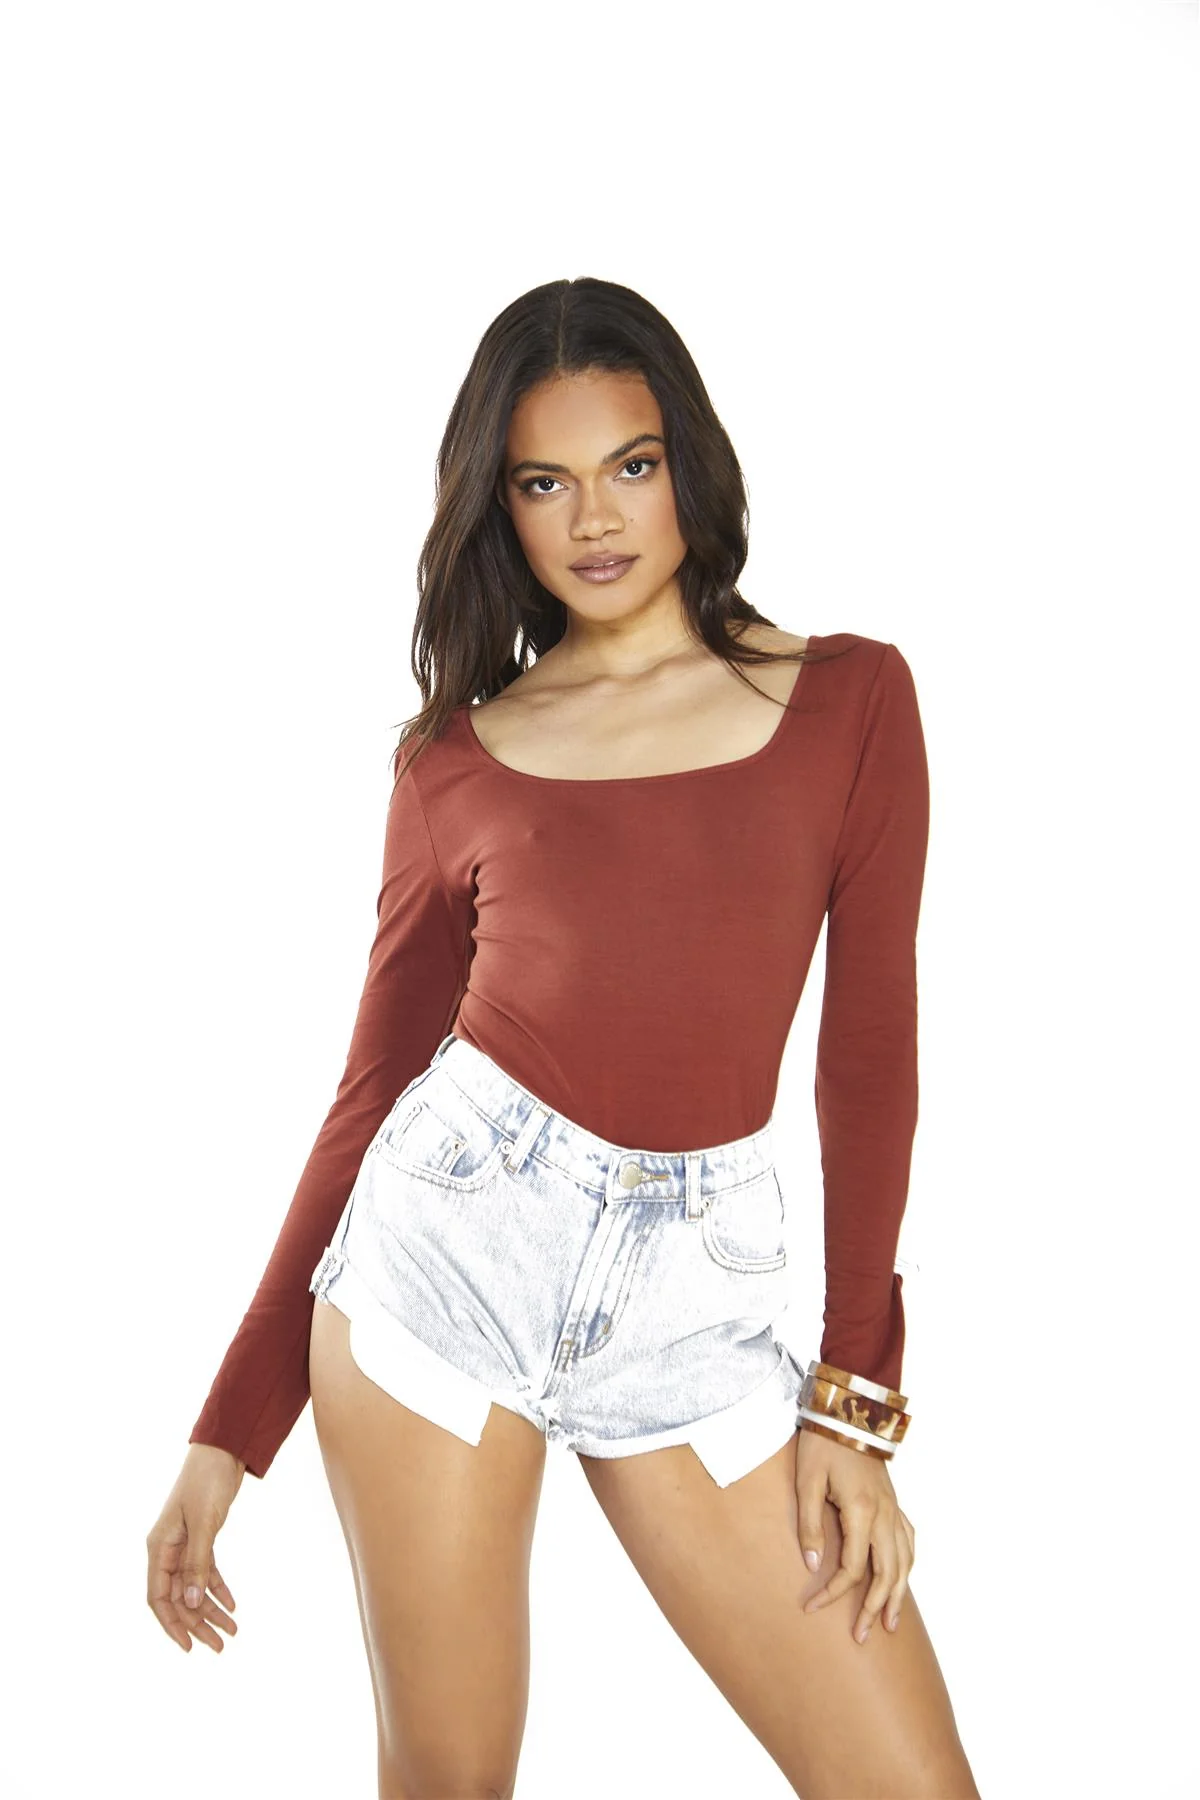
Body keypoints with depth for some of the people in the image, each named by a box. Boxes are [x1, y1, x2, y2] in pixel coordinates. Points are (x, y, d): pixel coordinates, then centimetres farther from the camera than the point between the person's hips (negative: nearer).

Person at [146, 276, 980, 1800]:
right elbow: (377, 1081, 8)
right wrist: (232, 1430, 6)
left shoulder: (849, 699, 6)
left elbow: (871, 1048, 5)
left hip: (697, 1283, 1)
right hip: (456, 1230, 0)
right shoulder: (454, 758, 7)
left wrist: (854, 1392, -1)